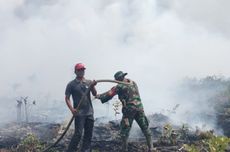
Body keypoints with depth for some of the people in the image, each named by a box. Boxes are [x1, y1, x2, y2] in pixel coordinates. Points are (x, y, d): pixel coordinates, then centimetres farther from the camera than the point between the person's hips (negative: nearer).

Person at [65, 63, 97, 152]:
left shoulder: (89, 82, 8)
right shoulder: (71, 84, -2)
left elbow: (94, 94, -2)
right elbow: (67, 98, -4)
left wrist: (92, 86, -23)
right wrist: (72, 109, -18)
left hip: (89, 113, 5)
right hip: (79, 113, -5)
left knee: (88, 134, 9)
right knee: (78, 134, -9)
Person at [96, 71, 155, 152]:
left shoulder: (120, 86, -4)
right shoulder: (133, 83, 14)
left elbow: (109, 94, -1)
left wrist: (99, 96, 12)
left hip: (129, 109, -5)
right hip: (139, 108, 5)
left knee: (124, 130, 7)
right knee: (145, 128, 9)